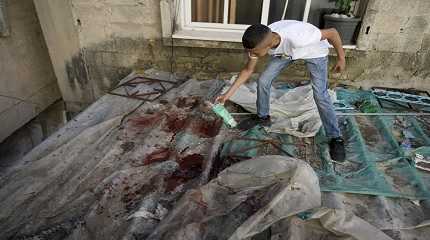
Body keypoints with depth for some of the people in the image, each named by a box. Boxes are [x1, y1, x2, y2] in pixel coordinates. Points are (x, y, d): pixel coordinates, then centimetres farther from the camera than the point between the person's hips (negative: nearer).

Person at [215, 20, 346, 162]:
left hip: (314, 51, -4)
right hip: (284, 52, 5)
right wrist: (228, 93, -15)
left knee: (320, 94, -14)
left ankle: (335, 138, 1)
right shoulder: (259, 42, -28)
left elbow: (332, 32, -29)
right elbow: (248, 70, -12)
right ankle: (262, 117, 16)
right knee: (263, 81, -7)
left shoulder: (296, 37, -46)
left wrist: (341, 58, -16)